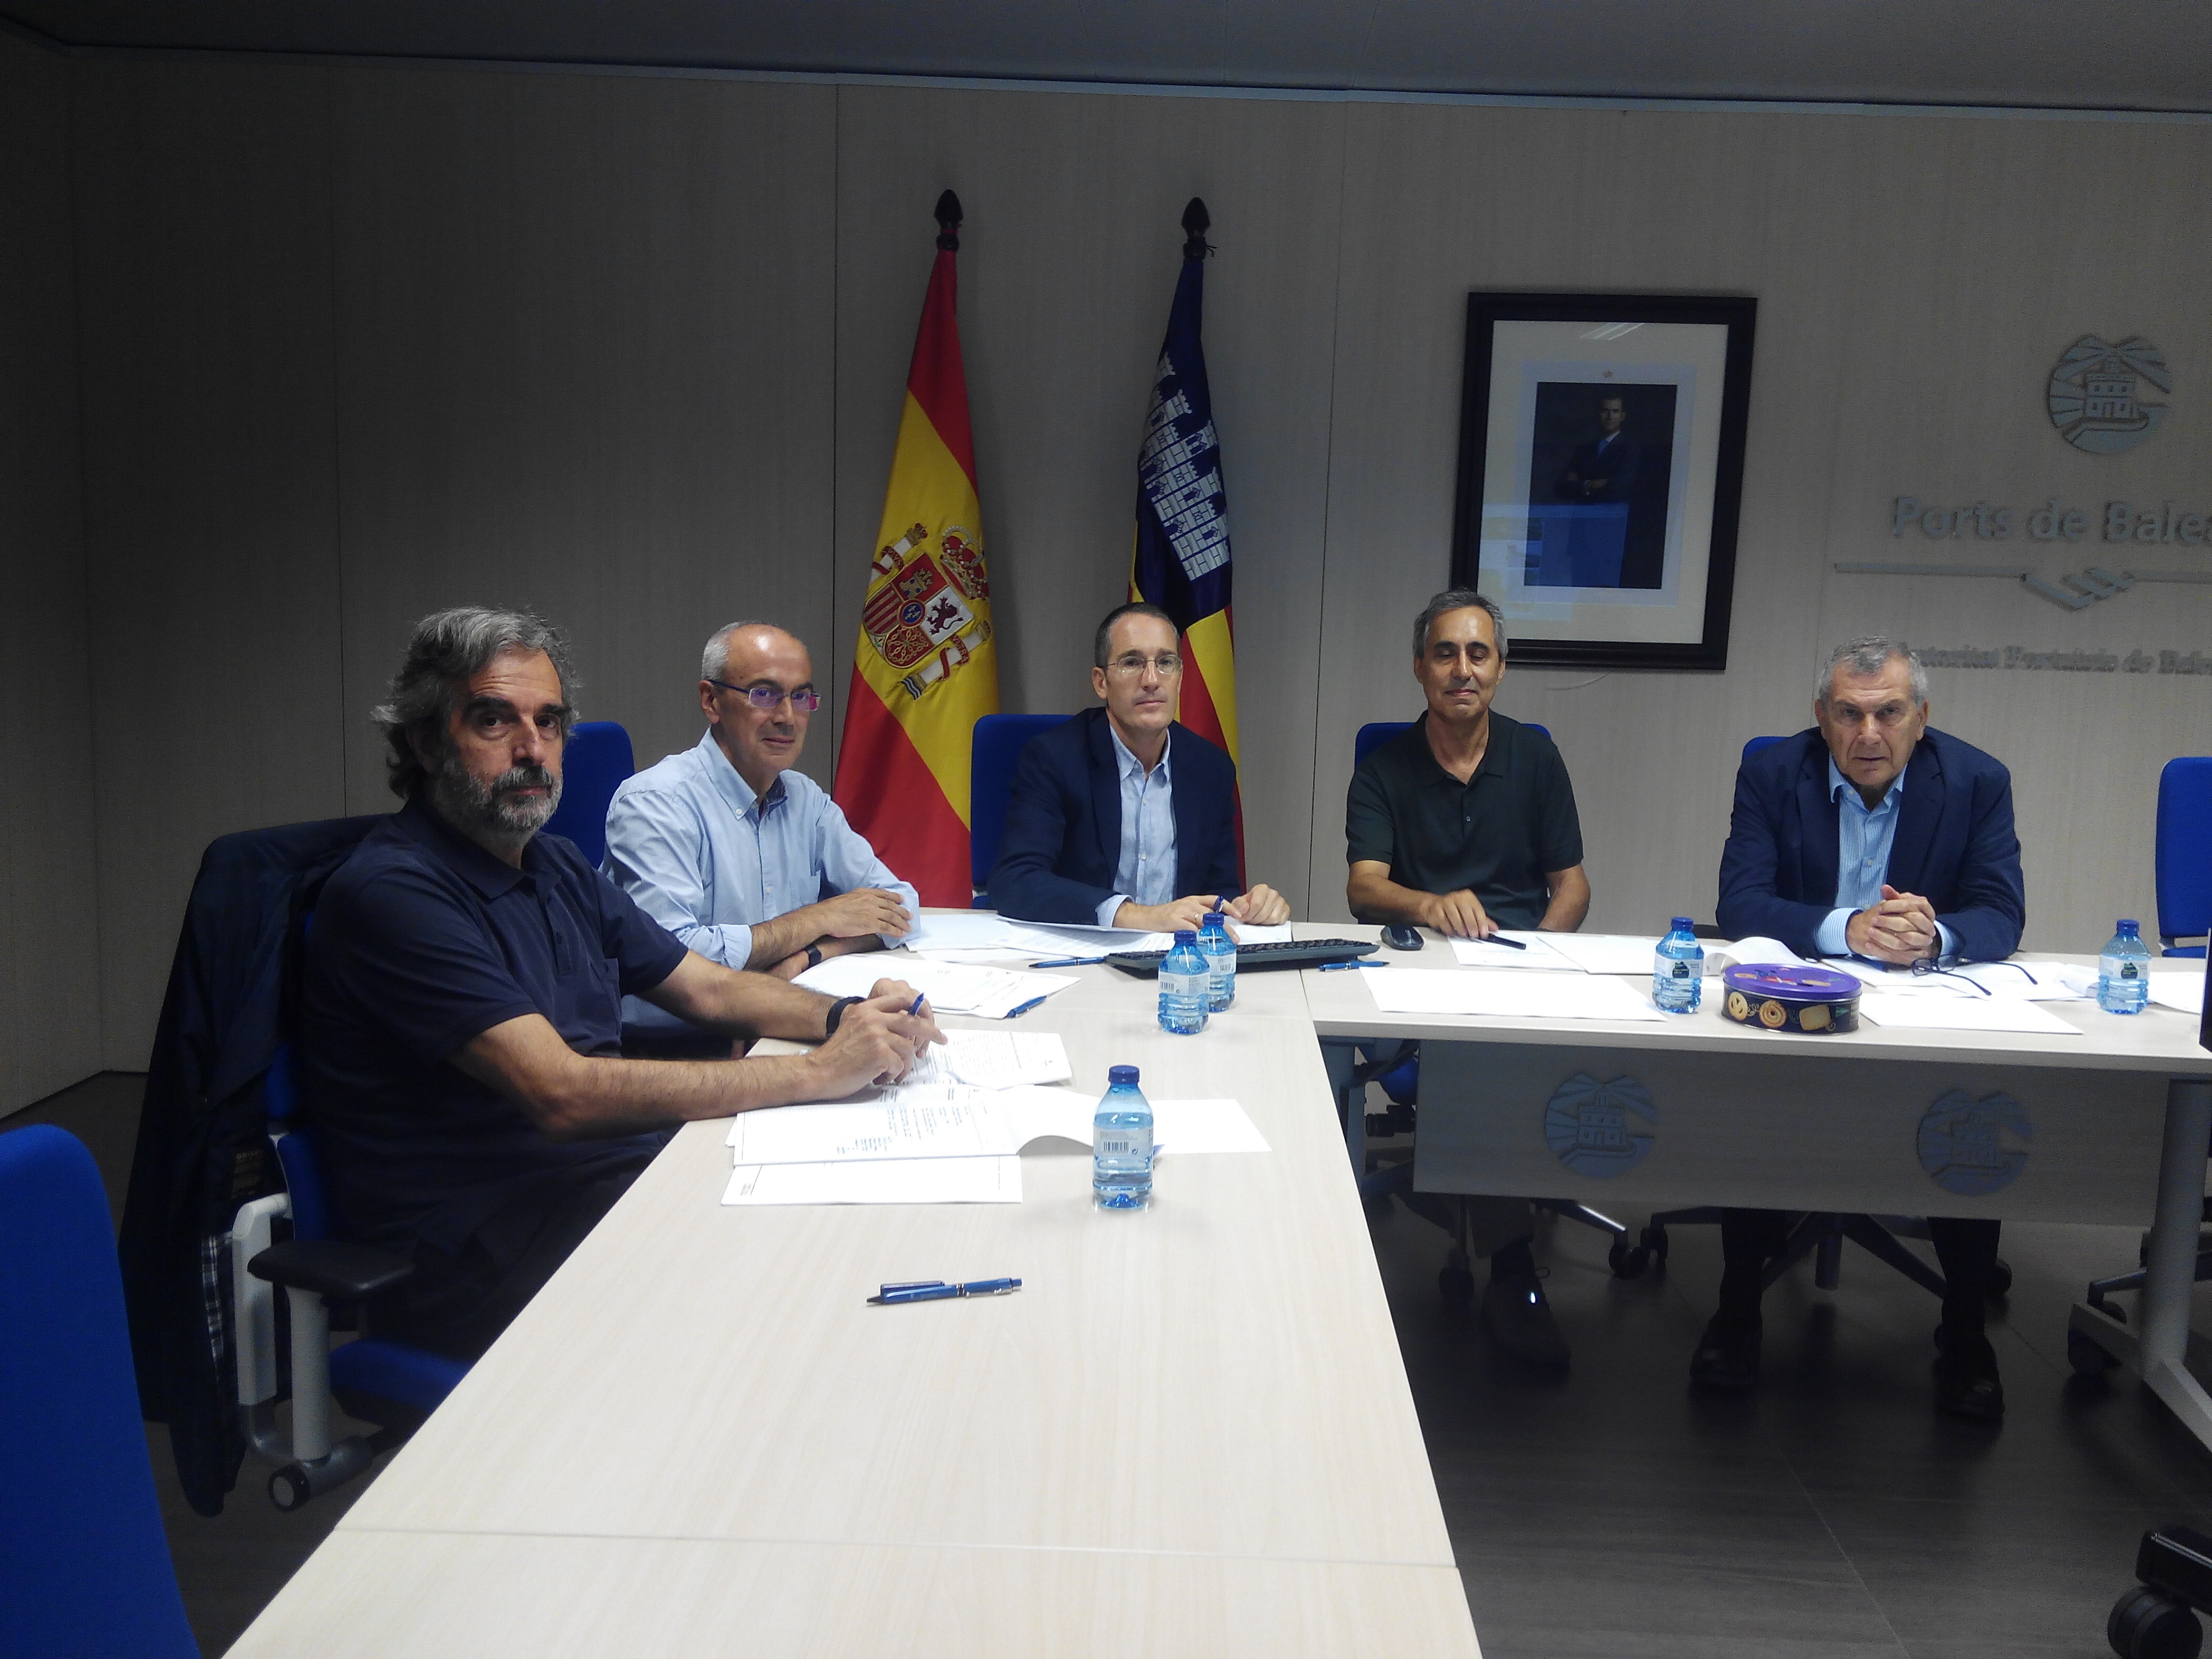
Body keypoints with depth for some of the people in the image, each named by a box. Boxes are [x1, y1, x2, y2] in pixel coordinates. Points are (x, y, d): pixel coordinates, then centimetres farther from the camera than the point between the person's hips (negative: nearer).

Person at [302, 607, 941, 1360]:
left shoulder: (556, 866, 14)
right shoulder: (391, 893, -16)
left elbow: (709, 988, 17)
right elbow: (562, 1094, -24)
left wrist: (845, 1017, -5)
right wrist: (820, 1072, -24)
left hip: (611, 1170, 8)